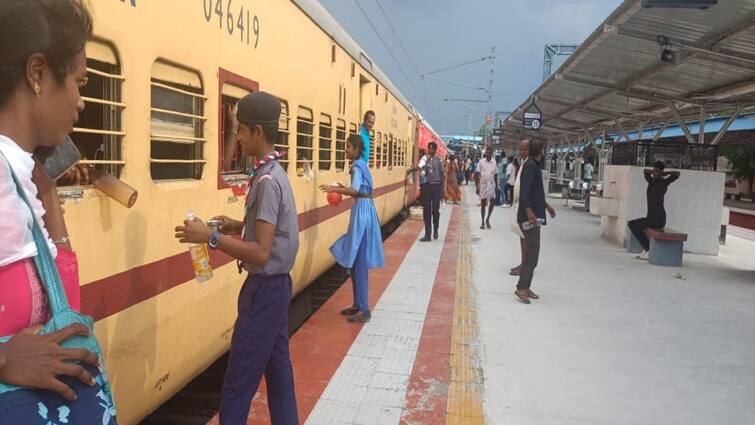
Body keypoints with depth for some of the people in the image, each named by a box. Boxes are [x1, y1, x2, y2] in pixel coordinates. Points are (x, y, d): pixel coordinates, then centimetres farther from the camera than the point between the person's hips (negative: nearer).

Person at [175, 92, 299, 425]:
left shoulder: (266, 180, -21)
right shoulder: (274, 172, 9)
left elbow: (261, 252, -25)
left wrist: (211, 237, -21)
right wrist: (239, 225, 8)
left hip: (264, 289, -10)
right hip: (276, 286, 10)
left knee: (238, 383, 0)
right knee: (277, 367, 18)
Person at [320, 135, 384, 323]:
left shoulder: (357, 167, -12)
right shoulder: (361, 165, 16)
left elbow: (355, 191, -27)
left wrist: (333, 189, -31)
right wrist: (343, 189, 17)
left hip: (362, 212, -10)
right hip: (364, 210, 10)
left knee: (359, 261, -9)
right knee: (356, 260, 13)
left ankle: (363, 309, -6)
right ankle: (358, 304, 19)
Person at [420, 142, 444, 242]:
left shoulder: (439, 161, -6)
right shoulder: (427, 160, 8)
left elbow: (442, 175, -4)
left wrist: (442, 188, -5)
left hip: (436, 186, -4)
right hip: (428, 186, 4)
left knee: (435, 210, 5)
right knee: (426, 210, 2)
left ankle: (435, 231, 27)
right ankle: (427, 234, 5)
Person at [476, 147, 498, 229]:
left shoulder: (494, 162, 5)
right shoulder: (481, 162, -3)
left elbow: (495, 176, 10)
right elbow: (478, 175, -2)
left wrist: (496, 186, 7)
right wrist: (477, 187, -6)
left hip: (491, 185, 2)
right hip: (483, 185, -2)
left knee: (492, 202, -8)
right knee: (483, 203, 4)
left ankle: (487, 219, 11)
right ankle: (483, 222, 13)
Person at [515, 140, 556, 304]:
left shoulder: (534, 166, 17)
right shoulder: (530, 166, -14)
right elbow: (524, 191, -24)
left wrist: (546, 205, 34)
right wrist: (529, 212, -32)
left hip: (533, 215, 10)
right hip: (530, 216, -10)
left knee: (532, 252, 12)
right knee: (533, 252, -10)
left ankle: (525, 286, 16)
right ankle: (522, 287, -8)